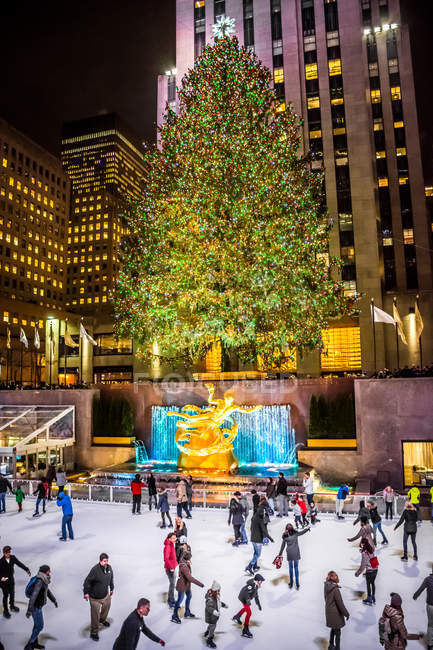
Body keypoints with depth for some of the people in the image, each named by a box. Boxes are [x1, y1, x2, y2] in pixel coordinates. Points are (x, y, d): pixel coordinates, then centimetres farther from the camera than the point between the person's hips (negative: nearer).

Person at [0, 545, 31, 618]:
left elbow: (19, 564, -12)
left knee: (12, 593, 19)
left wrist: (26, 569, -22)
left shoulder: (13, 558, -11)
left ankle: (12, 606, 43)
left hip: (11, 579, 4)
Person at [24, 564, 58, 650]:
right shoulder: (39, 581, -27)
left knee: (37, 624, 21)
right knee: (39, 626, -1)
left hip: (38, 605, 9)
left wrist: (54, 600, 29)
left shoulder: (43, 580, 4)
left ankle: (34, 643, 35)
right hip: (36, 607, -9)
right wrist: (29, 610, -41)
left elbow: (47, 590, 19)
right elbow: (33, 595, -35)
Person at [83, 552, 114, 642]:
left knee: (107, 607, 27)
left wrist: (112, 588, 19)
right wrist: (86, 593, -22)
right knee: (95, 615, 3)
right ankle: (94, 632, 24)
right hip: (95, 598, -7)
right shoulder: (95, 570, -30)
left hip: (106, 595, 7)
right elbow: (87, 581, -22)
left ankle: (103, 620, 57)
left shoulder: (109, 568, -8)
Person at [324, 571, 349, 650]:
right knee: (337, 632, 10)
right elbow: (340, 603, -21)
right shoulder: (335, 589, -28)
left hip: (328, 611, 8)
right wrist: (346, 614, -8)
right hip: (335, 613, -8)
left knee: (333, 629, 26)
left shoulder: (327, 587, -3)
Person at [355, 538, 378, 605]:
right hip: (375, 570, 6)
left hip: (369, 571, -6)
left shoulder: (364, 553, -23)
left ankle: (369, 599, 23)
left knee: (368, 584, 12)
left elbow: (363, 565, -19)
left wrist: (358, 572, -8)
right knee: (372, 583, 22)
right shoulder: (371, 550, -6)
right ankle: (373, 597, 34)